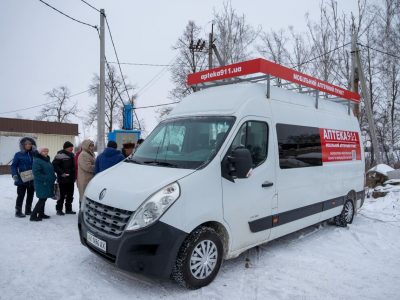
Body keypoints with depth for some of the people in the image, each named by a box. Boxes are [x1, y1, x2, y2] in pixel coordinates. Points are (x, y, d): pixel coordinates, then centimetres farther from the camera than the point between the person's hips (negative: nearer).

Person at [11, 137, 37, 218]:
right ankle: (18, 211, 11)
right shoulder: (18, 155, -2)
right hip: (22, 180, -4)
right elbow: (14, 166, -2)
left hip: (32, 179, 4)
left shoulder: (34, 154, 6)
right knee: (21, 195, 0)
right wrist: (14, 175, -15)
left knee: (30, 195, 12)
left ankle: (28, 210, 25)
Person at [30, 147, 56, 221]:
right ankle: (33, 215, -2)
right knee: (42, 199, -10)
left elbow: (51, 171, 24)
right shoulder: (37, 161, -13)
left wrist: (53, 178, 11)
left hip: (48, 184, 9)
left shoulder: (47, 160, 15)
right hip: (41, 184, -9)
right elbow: (36, 173, -21)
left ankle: (41, 214, 25)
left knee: (44, 199, 15)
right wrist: (44, 179, -22)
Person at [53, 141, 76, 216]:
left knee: (70, 195, 13)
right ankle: (59, 209, 12)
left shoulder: (71, 155, 14)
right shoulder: (60, 155, -11)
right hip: (63, 179, -8)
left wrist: (74, 176, 15)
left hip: (71, 179, 8)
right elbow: (54, 165, -17)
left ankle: (68, 209, 23)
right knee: (62, 195, -1)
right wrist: (61, 173, -21)